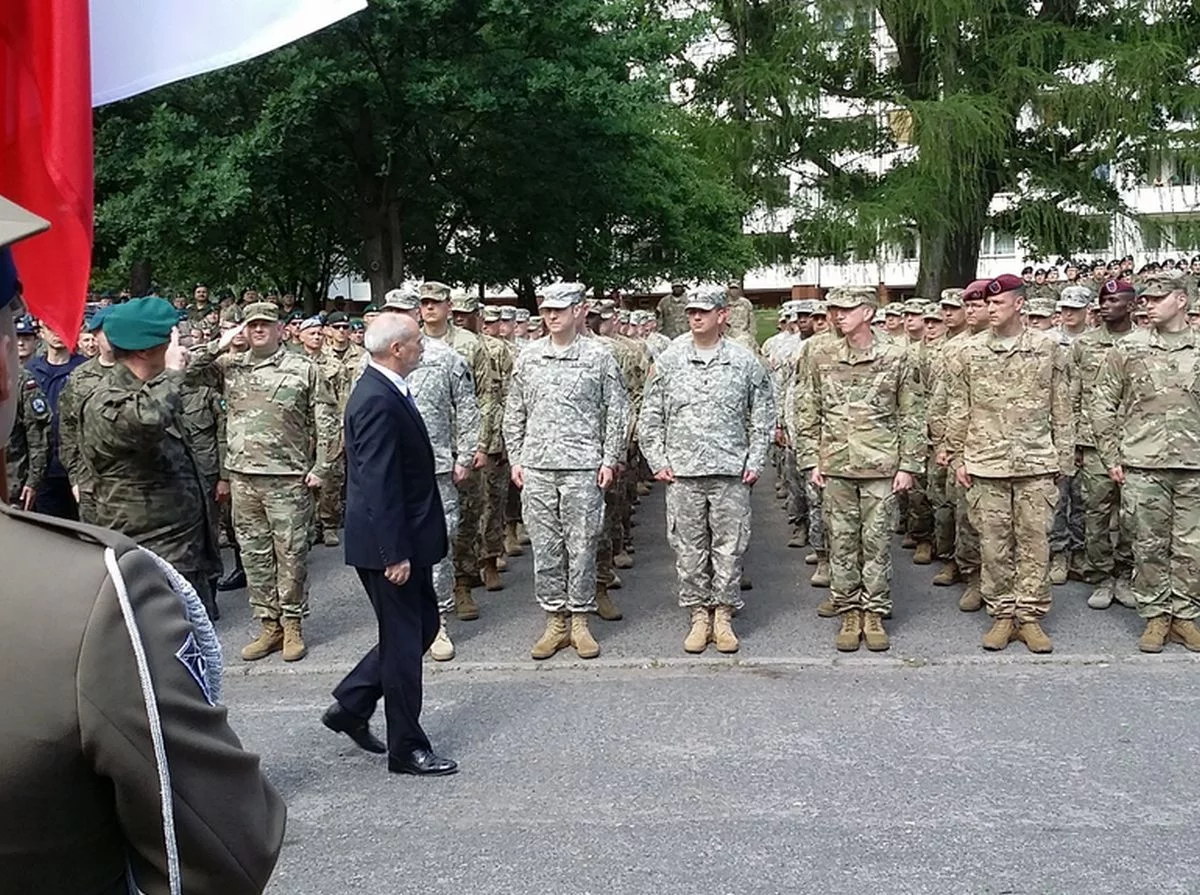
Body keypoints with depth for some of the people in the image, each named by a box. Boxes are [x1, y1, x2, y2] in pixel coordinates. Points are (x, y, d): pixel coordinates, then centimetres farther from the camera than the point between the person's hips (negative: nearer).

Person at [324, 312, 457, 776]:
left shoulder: (386, 392, 10)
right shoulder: (377, 401, -22)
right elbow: (378, 484, -25)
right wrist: (395, 554, -23)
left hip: (407, 538, 10)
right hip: (389, 544, -10)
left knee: (422, 626, 19)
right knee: (403, 641, 2)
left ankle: (349, 707, 28)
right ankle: (407, 748, 16)